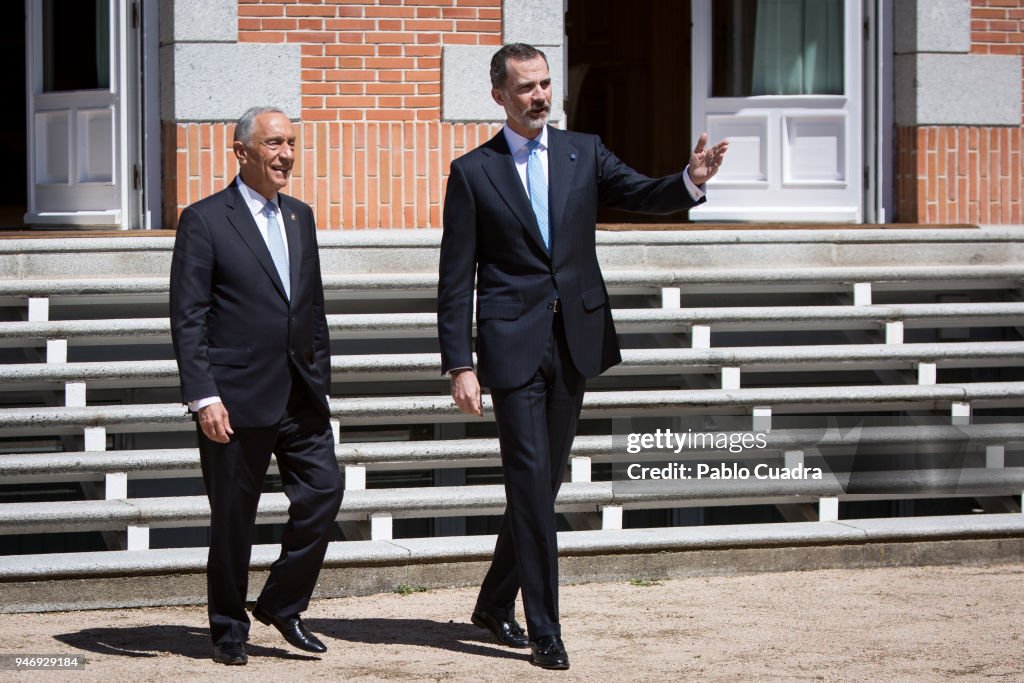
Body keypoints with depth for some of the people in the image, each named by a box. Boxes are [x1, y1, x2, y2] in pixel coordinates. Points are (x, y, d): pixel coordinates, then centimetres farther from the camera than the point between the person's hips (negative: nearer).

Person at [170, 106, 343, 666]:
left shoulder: (300, 217, 15)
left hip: (300, 396, 6)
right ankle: (229, 630, 16)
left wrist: (319, 381, 15)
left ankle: (282, 605, 14)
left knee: (323, 490, -4)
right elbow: (187, 319, -9)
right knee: (232, 517, 2)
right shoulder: (204, 221, -5)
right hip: (237, 398, -6)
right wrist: (203, 397, -16)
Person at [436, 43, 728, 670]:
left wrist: (691, 180, -26)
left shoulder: (583, 153, 9)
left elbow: (644, 196, -3)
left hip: (575, 340, 4)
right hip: (513, 344, -4)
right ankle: (544, 630, -5)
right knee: (531, 484, -8)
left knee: (546, 481, 11)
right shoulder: (472, 172, 0)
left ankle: (495, 603, 28)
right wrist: (460, 365, -8)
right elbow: (455, 280, -1)